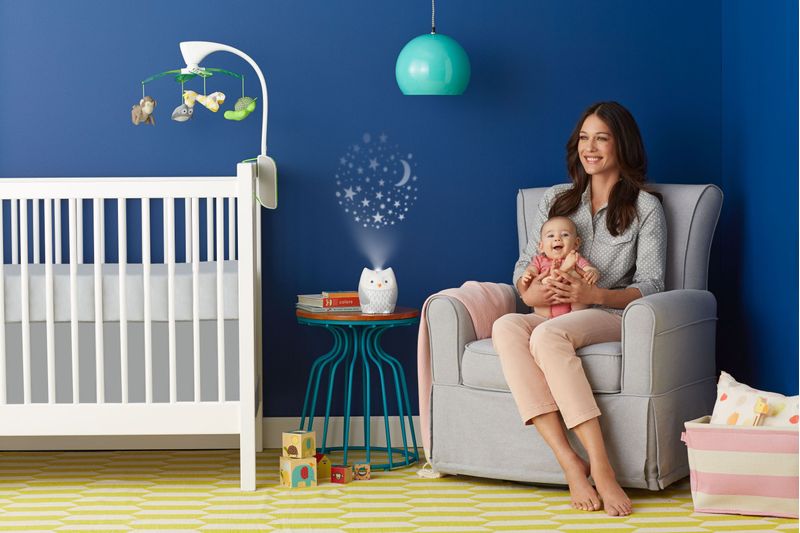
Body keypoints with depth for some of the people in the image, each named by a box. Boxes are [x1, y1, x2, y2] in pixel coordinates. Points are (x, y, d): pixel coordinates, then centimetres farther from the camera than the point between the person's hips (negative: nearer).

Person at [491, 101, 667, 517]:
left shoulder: (645, 208, 6)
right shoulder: (556, 200, 19)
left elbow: (650, 287, -1)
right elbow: (524, 265, 17)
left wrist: (594, 294, -20)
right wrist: (530, 291, -9)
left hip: (611, 316, -4)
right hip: (554, 314, 4)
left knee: (548, 335, -39)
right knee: (506, 327, -33)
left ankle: (601, 468, -43)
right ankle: (571, 464, -41)